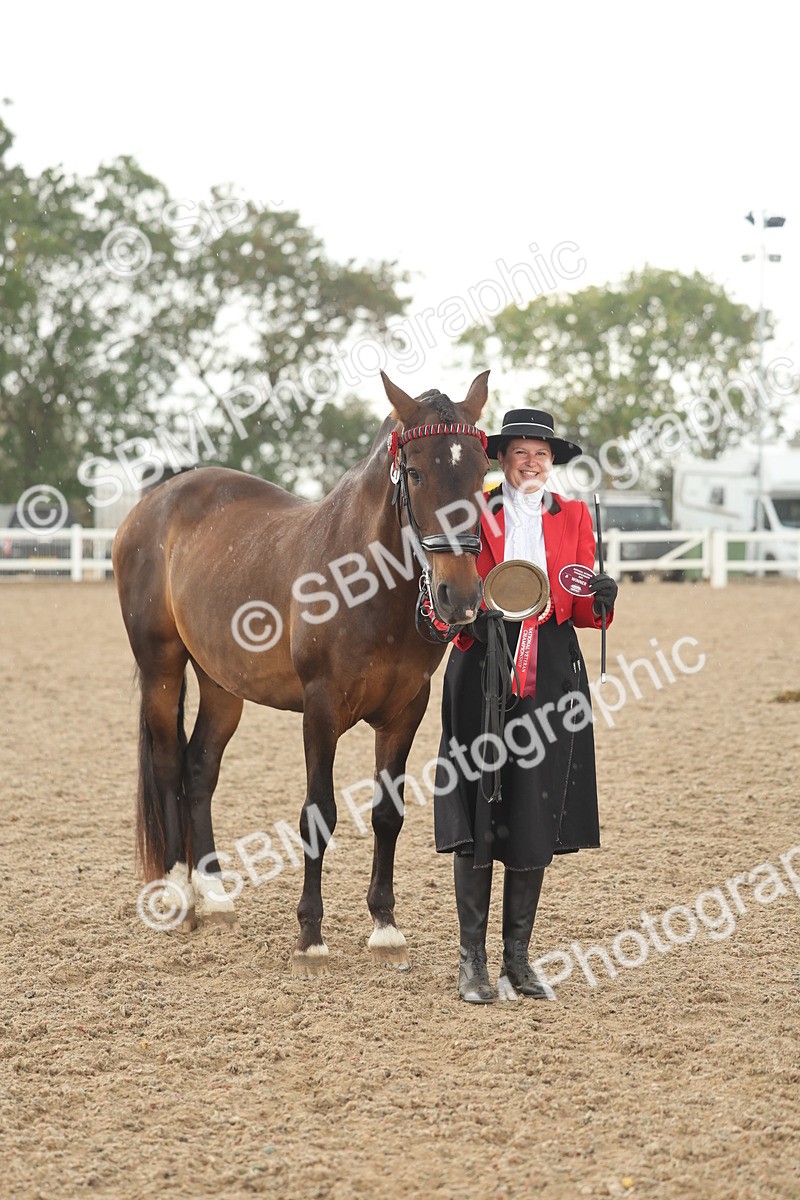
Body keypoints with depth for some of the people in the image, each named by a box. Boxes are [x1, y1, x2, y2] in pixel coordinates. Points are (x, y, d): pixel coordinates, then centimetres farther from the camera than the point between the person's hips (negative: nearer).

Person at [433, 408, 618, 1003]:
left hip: (551, 674, 2)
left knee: (537, 819, 5)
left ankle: (519, 957, 14)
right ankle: (473, 960, 4)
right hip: (483, 668, -2)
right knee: (476, 816, -3)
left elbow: (583, 611, 5)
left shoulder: (573, 517, 10)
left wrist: (600, 598, -17)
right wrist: (470, 620, -20)